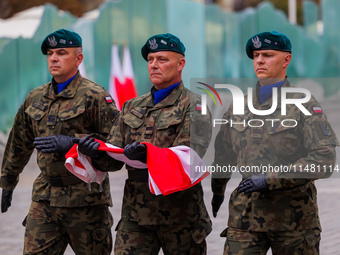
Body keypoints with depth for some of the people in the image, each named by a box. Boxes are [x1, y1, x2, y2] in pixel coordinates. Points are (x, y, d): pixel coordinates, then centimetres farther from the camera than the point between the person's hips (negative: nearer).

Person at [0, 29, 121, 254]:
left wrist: (72, 142, -21)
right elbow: (19, 144, 25)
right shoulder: (36, 99, 13)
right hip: (45, 196, 5)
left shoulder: (94, 96, -7)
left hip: (85, 198, -5)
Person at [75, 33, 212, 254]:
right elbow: (112, 159, 10)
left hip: (179, 216, -4)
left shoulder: (194, 107, -1)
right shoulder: (132, 107, 16)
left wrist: (149, 154, -32)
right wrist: (96, 152, -14)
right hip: (136, 213, 4)